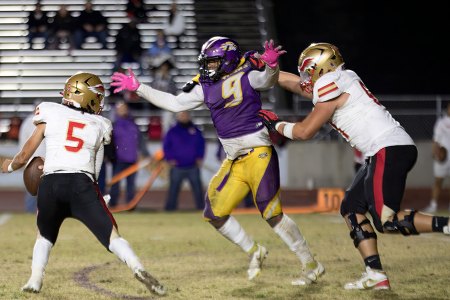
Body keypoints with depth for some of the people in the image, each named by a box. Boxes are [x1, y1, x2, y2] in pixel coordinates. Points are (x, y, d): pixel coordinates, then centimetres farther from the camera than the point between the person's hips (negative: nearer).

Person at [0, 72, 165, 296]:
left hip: (51, 184, 1)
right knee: (112, 235, 0)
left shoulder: (50, 115, 16)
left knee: (45, 235, 24)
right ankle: (138, 268, -22)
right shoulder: (100, 126, 20)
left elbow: (24, 157, 18)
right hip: (82, 185, -1)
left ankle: (35, 280, 10)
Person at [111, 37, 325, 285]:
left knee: (272, 213, -13)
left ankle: (311, 266, -1)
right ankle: (253, 252, 25)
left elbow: (267, 80, -28)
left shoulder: (246, 76, -8)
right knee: (214, 213, 6)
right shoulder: (205, 87, 11)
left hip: (257, 153, -8)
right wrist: (138, 88, 13)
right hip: (234, 160, 8)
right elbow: (175, 104, 16)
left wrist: (271, 65, -51)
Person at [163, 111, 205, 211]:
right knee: (174, 188, 0)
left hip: (193, 166, 2)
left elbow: (201, 144, 12)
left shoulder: (195, 130, 7)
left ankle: (201, 206, 9)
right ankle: (170, 207, 4)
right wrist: (169, 159, -6)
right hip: (177, 167, -2)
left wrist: (200, 157, 2)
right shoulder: (172, 131, 2)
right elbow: (166, 146, 4)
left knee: (197, 187, 3)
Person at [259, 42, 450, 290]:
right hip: (393, 149, 10)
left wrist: (276, 125, 15)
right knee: (351, 208, 11)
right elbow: (297, 84, 34)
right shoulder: (340, 82, 20)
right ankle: (375, 274, 5)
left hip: (390, 150, -10)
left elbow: (304, 132, -1)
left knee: (386, 221, -13)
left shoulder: (331, 86, -7)